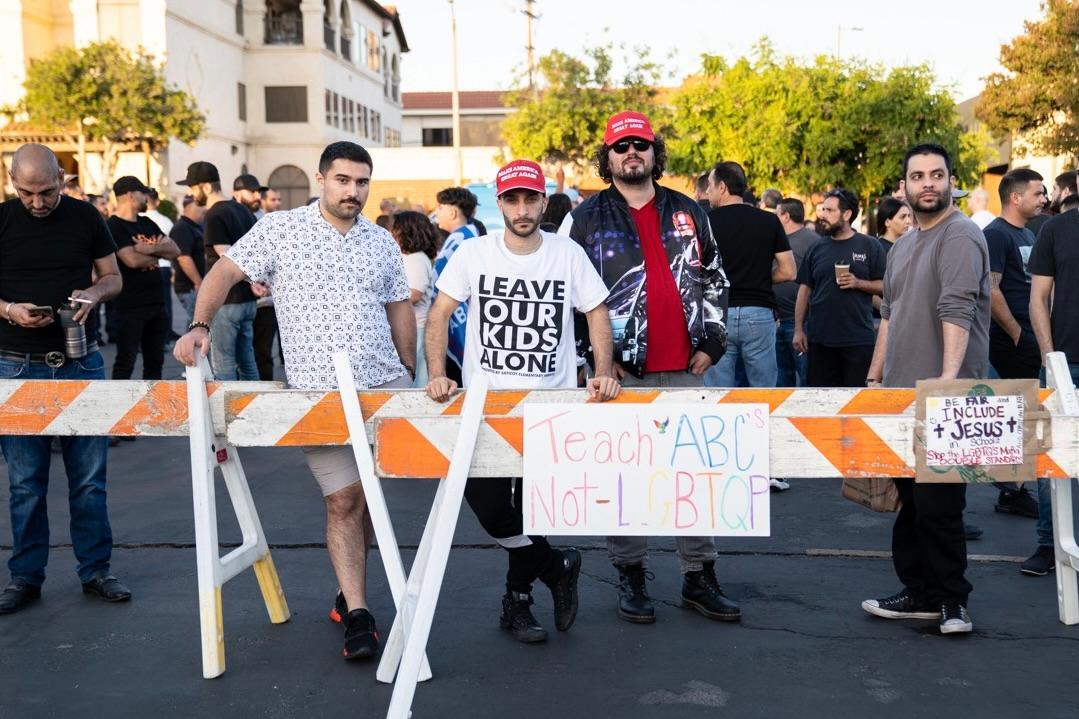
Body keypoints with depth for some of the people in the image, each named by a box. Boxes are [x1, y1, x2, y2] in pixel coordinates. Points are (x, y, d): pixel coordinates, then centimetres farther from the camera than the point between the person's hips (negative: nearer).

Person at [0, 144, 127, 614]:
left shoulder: (85, 217, 2)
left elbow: (113, 278, 8)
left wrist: (93, 293, -12)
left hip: (82, 364, 1)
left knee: (89, 477, 5)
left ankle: (96, 571, 17)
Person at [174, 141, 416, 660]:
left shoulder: (381, 242, 11)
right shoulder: (280, 229, 0)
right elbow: (225, 272, -3)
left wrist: (409, 377, 16)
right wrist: (199, 326, -19)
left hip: (385, 386, 4)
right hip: (318, 391, -4)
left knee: (371, 493, 10)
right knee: (343, 499, -6)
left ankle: (350, 590, 30)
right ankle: (357, 616, 2)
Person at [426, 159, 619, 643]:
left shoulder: (568, 254, 0)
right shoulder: (474, 253, 0)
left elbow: (597, 313, 3)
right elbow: (440, 313, 1)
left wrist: (604, 372, -11)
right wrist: (437, 374, -11)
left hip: (553, 403, 0)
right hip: (485, 401, 1)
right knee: (488, 506, -9)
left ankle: (517, 600, 25)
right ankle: (558, 567, 15)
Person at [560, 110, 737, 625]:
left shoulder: (688, 213, 13)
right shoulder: (585, 220, 2)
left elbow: (715, 278, 19)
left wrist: (711, 341, 8)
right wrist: (596, 354, -5)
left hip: (686, 369, 3)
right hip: (622, 370, -3)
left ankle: (699, 577, 17)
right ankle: (631, 578, 16)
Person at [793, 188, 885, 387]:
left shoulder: (870, 246, 2)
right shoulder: (817, 249, 10)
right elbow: (805, 290, 10)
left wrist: (858, 283, -16)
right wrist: (798, 330, 3)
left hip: (859, 339, -3)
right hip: (820, 339, 3)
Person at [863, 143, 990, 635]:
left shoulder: (960, 237, -9)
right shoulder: (902, 248, 18)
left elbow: (956, 309, -22)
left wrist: (949, 375, -31)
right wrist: (875, 377, 19)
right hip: (902, 394, 8)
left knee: (937, 506, -5)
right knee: (911, 501, 13)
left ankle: (951, 600, 11)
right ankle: (920, 593, 24)